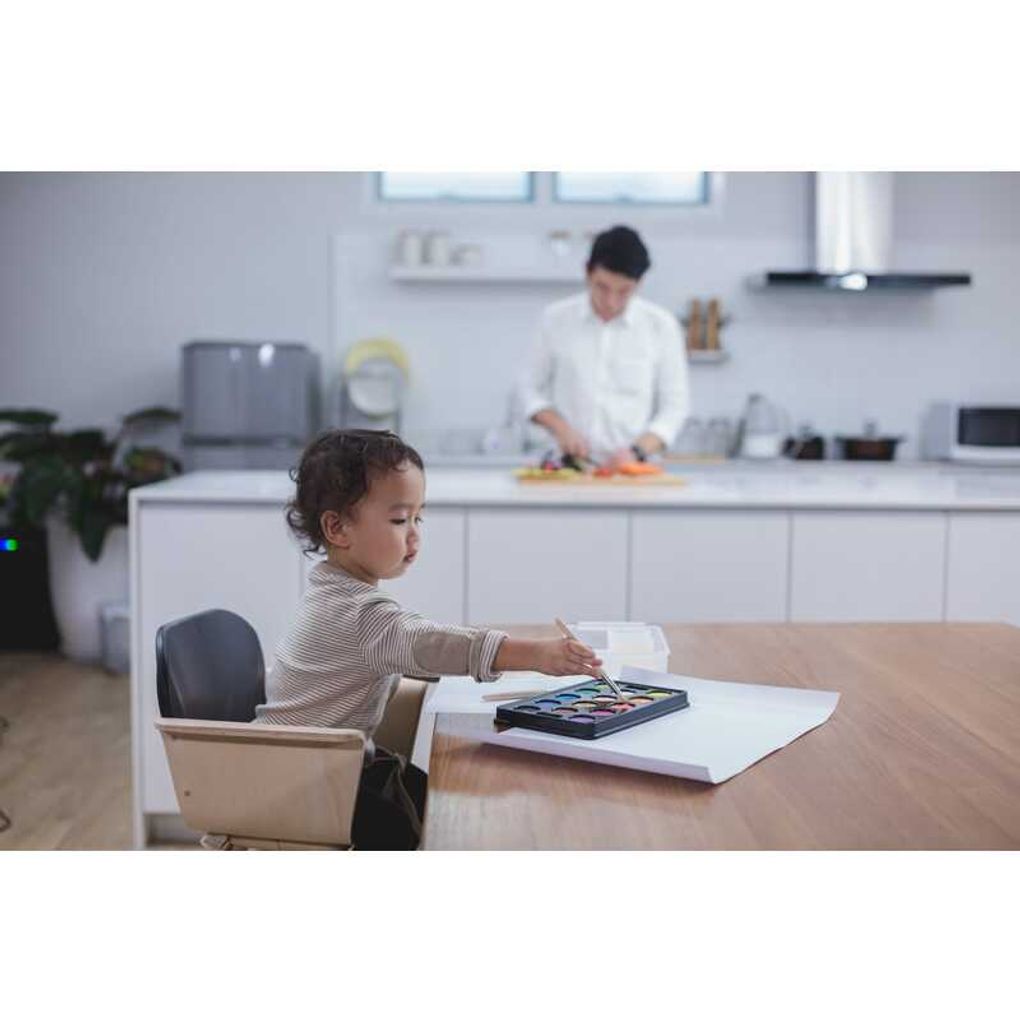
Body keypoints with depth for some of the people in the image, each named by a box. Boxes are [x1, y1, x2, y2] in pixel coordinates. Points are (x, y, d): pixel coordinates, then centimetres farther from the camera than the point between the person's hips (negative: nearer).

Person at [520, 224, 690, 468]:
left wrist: (636, 451, -10)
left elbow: (673, 407, 4)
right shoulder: (555, 319, 4)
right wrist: (561, 428, -5)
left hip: (631, 470, 0)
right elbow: (532, 390, 12)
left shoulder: (661, 325, 2)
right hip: (570, 468, 0)